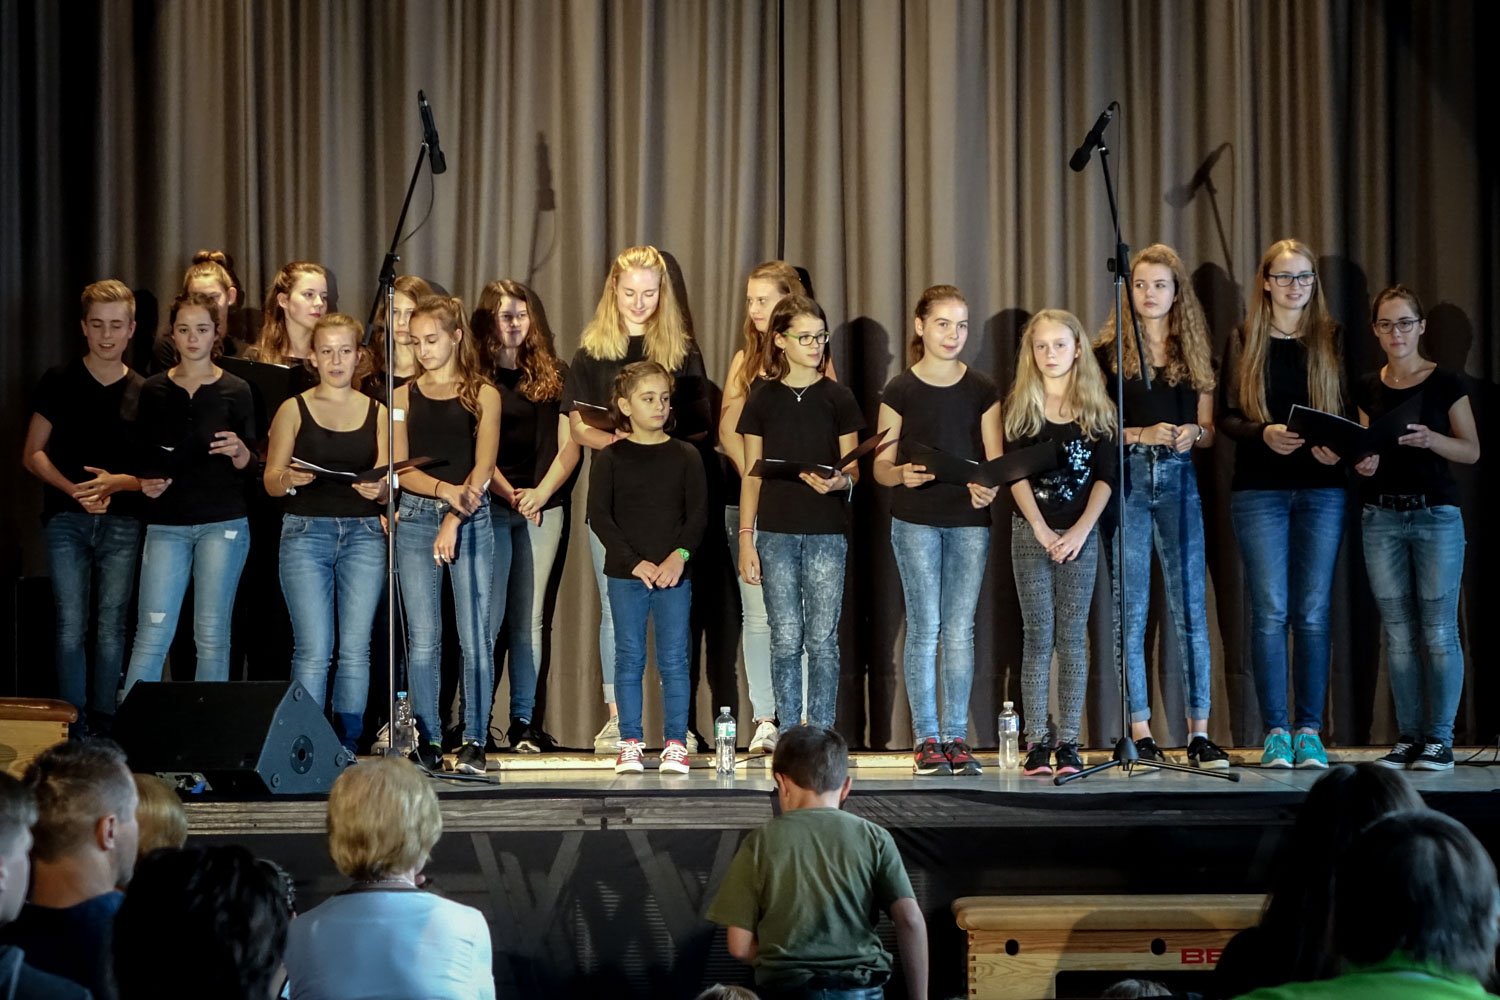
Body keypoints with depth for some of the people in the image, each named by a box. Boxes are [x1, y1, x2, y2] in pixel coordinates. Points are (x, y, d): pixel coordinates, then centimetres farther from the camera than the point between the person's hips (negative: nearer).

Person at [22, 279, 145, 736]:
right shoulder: (59, 382, 5)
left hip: (122, 522, 1)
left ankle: (104, 726, 7)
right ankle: (74, 729, 0)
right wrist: (74, 490, -13)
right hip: (67, 519, -1)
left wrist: (116, 483, -13)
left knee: (112, 627, 0)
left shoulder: (143, 393, 7)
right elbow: (33, 453, 4)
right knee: (70, 625, -4)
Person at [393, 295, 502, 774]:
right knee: (422, 639, 0)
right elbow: (400, 469, 4)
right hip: (416, 519, 2)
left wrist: (454, 519, -13)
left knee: (475, 637, -5)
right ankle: (427, 743, 6)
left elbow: (483, 468, -2)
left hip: (470, 519, -2)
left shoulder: (482, 394, 5)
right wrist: (444, 490, -14)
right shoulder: (404, 396, 11)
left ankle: (474, 741, 1)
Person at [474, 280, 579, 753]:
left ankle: (524, 721, 7)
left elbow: (569, 445, 8)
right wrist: (510, 495, -13)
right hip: (491, 506, -3)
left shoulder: (554, 375, 12)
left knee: (529, 618, 5)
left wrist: (542, 493, -6)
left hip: (544, 506, 3)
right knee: (489, 617, -7)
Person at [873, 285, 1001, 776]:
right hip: (915, 519, -2)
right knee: (925, 627, -3)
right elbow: (880, 466, 2)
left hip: (970, 520, 2)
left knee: (961, 629, 2)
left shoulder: (983, 390, 8)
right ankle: (926, 739, 3)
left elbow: (996, 460, 6)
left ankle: (956, 737, 8)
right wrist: (901, 474, -20)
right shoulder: (901, 391, 2)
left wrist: (989, 488, -16)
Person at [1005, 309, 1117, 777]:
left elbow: (1105, 476, 1)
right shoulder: (1021, 407, 5)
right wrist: (1041, 529, -10)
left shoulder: (1096, 409, 6)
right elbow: (1016, 474, -1)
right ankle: (1036, 744, 0)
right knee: (1037, 636, -1)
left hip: (1079, 533, 0)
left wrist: (1080, 530, -9)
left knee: (1072, 636, 0)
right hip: (1031, 531, 0)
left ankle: (1069, 743, 1)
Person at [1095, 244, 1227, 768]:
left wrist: (1192, 433, -7)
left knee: (1190, 607, -3)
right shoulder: (1109, 352, 5)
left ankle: (1199, 734, -1)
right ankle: (1140, 732, 4)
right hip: (1125, 479, -2)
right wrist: (1142, 435, -13)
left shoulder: (1194, 352, 13)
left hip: (1178, 479, 2)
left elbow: (1209, 431, 15)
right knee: (1131, 611, -1)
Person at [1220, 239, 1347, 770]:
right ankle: (1275, 732, 2)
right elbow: (1227, 416, 4)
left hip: (1322, 488, 1)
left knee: (1312, 612, 1)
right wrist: (1264, 434, -15)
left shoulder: (1333, 339, 10)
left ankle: (1310, 731, 6)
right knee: (1270, 612, -4)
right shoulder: (1244, 341, 7)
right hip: (1260, 488, -1)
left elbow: (1352, 411, 9)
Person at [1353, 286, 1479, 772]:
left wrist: (1430, 439, -19)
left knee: (1439, 631, -5)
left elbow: (1471, 450, -1)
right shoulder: (1368, 388, 10)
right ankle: (1408, 736, 11)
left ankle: (1440, 739, 1)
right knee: (1398, 635, 4)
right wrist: (1364, 461, -5)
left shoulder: (1445, 382, -1)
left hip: (1436, 515, -4)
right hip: (1382, 517, 4)